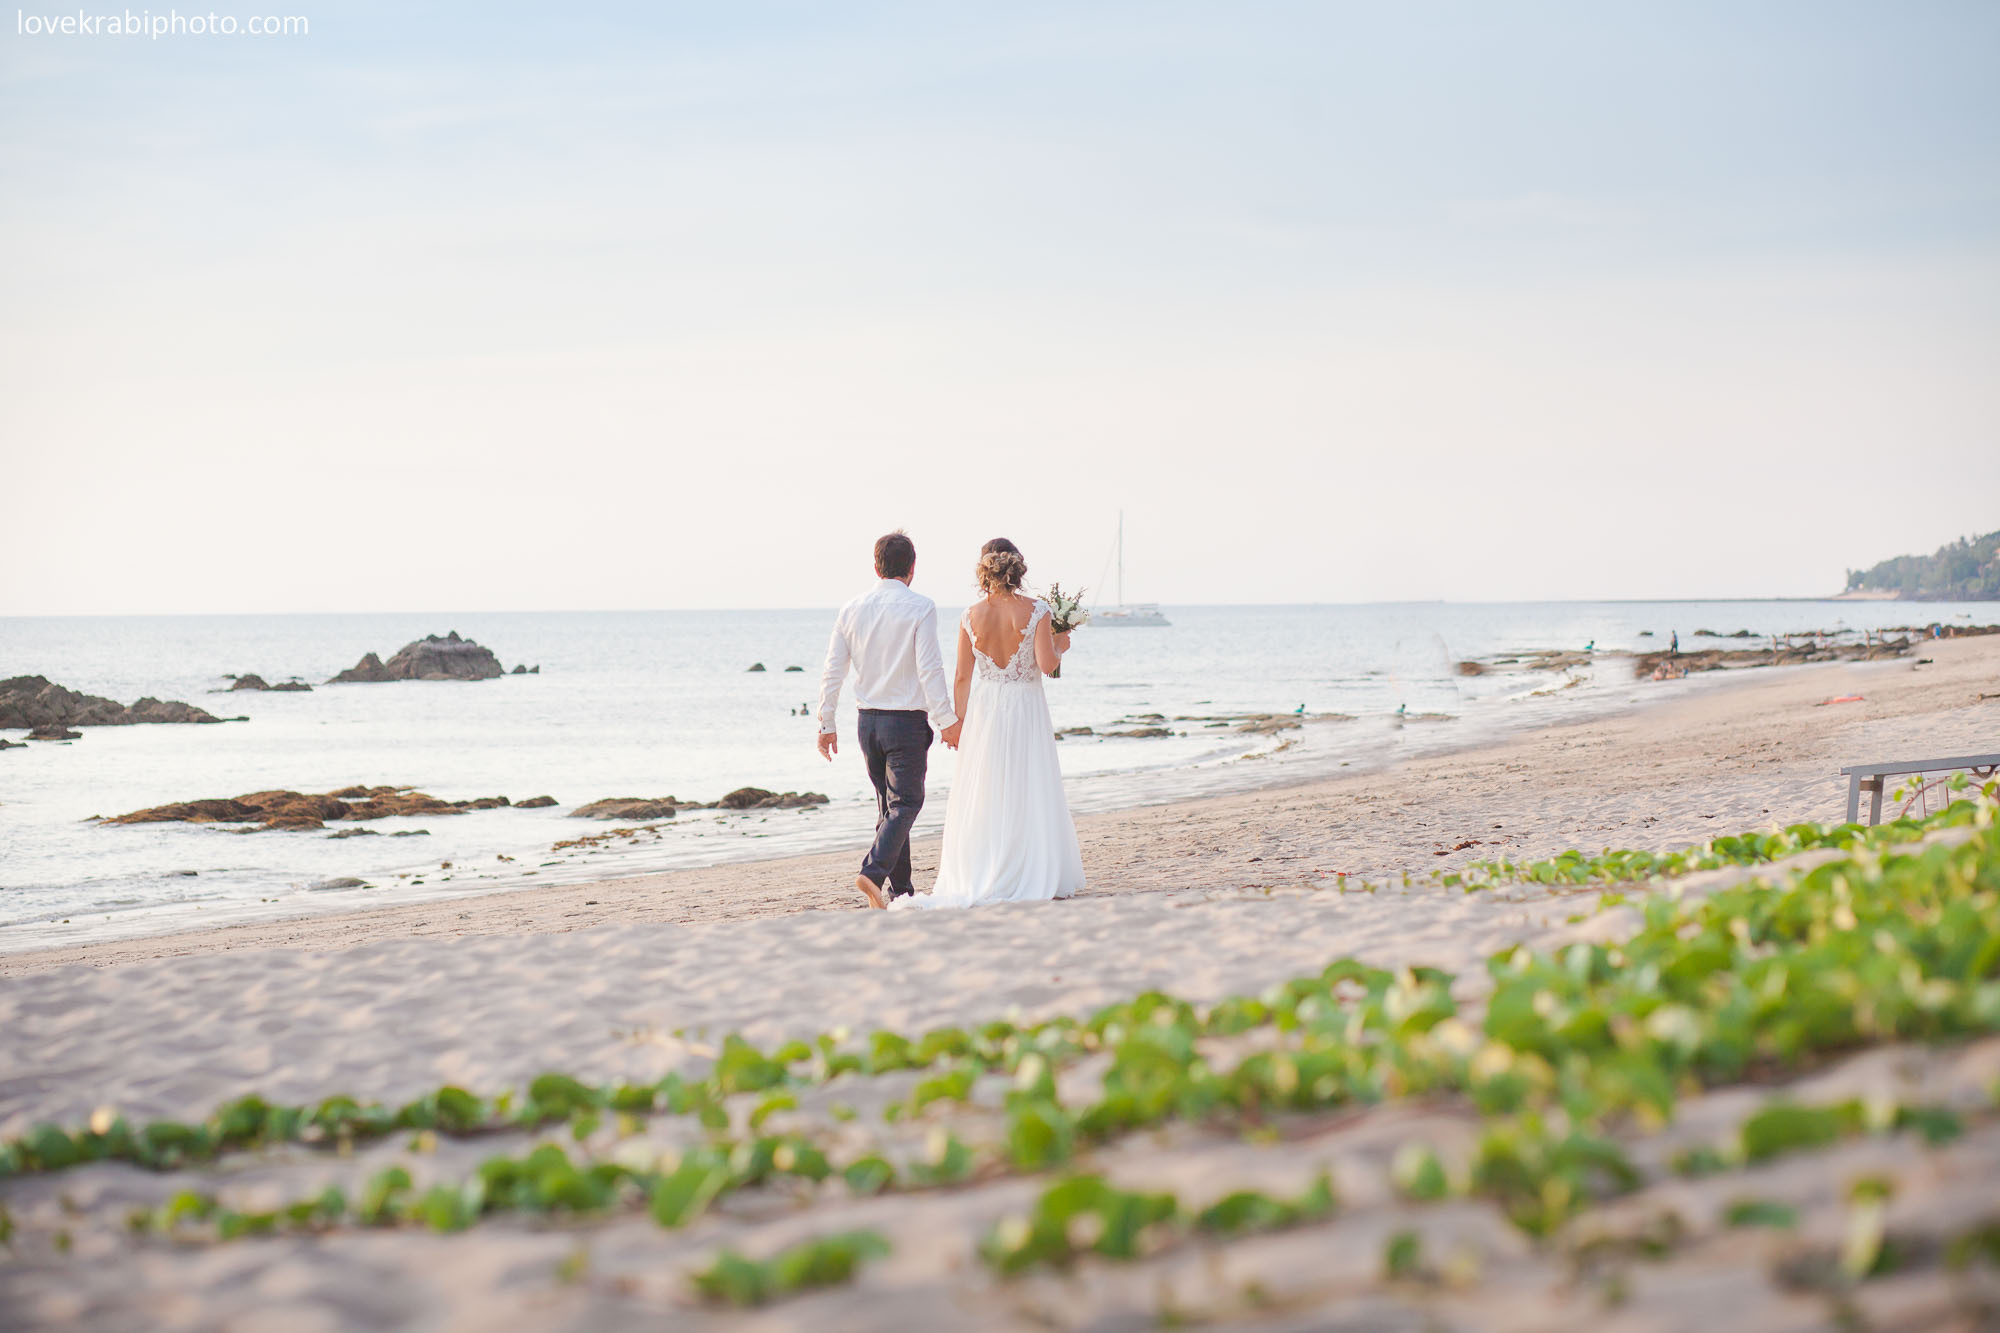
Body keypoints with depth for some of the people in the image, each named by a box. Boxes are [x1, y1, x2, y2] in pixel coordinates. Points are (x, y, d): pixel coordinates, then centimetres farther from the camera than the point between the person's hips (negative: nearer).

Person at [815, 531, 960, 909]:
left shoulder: (851, 609, 4)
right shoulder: (920, 607, -11)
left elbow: (832, 671, 5)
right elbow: (929, 669, -15)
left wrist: (826, 724, 11)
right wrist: (946, 721, -10)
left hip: (868, 721, 5)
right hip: (907, 721, -5)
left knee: (888, 804, 16)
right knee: (904, 804, -1)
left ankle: (901, 889, 19)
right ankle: (873, 872, -22)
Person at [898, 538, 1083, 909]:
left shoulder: (971, 616, -2)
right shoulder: (1036, 610, -9)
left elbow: (962, 677, 1)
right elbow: (1046, 664, -16)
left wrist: (958, 722, 9)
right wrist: (1060, 646, 6)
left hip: (983, 710, 2)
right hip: (1027, 710, -2)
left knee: (983, 798, 8)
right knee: (1029, 795, 6)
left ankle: (979, 880, 7)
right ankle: (1038, 877, 8)